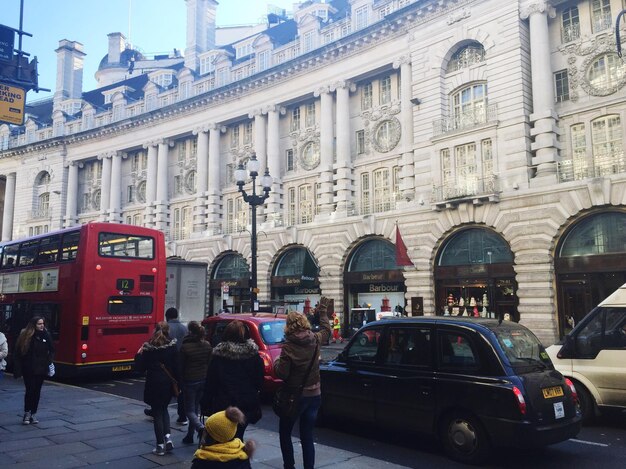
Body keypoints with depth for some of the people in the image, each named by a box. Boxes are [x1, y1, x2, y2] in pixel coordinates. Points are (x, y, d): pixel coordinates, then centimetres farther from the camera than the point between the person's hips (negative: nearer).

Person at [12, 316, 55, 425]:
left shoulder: (46, 336, 1)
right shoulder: (25, 336, -8)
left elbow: (51, 351, 11)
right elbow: (17, 353, -7)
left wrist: (49, 361, -4)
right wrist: (18, 369, -12)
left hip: (41, 369, 3)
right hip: (28, 370, -3)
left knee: (37, 391, 9)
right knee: (30, 390, -3)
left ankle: (33, 414, 18)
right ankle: (27, 413, 12)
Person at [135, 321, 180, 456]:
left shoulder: (148, 348, -8)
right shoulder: (172, 346, -6)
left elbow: (140, 368, -5)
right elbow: (176, 367, -5)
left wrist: (138, 354, 11)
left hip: (154, 384, -2)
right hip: (168, 384, 2)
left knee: (157, 413, 8)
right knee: (164, 409, 22)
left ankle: (160, 445, 8)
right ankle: (168, 437, 6)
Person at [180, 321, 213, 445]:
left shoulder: (185, 347, -15)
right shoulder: (207, 345, 0)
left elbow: (181, 366, -8)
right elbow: (210, 363, 6)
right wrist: (206, 377, 13)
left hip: (190, 381, -5)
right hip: (203, 380, 5)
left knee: (190, 410, 3)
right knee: (195, 408, 17)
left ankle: (200, 428, -22)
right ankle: (190, 436, 23)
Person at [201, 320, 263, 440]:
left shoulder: (219, 354, -7)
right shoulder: (253, 354, -5)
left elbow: (210, 382, -4)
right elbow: (259, 381, 0)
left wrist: (206, 404, 4)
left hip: (223, 404, -1)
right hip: (246, 406, 1)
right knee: (238, 436, 11)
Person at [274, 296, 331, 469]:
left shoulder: (288, 346, -19)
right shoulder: (315, 340, -4)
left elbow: (282, 374, -17)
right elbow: (326, 330, 18)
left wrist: (276, 363, 3)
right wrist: (323, 311, 29)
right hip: (314, 395, 4)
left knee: (284, 433, 15)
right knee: (307, 436, 12)